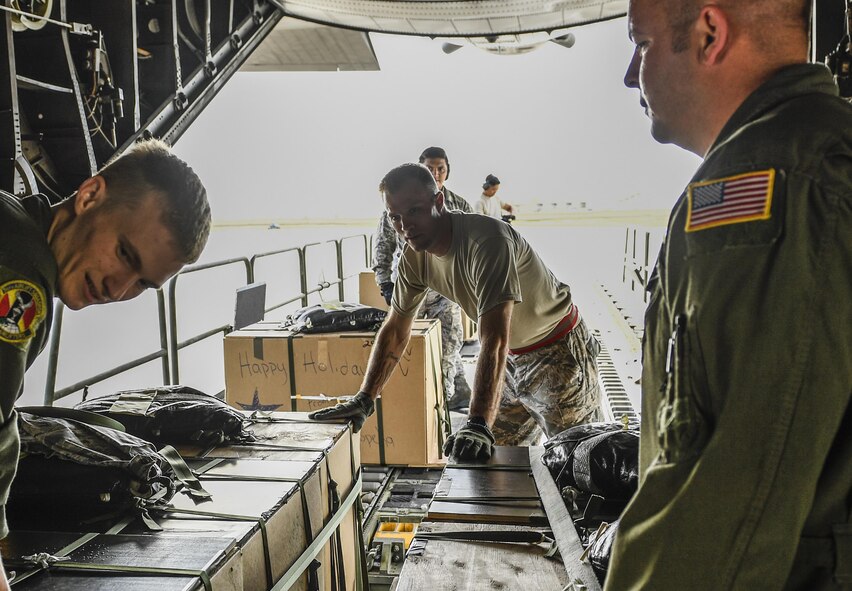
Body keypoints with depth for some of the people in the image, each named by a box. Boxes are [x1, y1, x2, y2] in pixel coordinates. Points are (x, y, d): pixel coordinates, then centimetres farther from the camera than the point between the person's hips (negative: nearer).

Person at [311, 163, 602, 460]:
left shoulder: (486, 239, -34)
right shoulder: (414, 257, -10)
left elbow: (495, 339, -42)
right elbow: (395, 332, 0)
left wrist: (478, 424, -50)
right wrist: (363, 400, -6)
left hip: (559, 351, -6)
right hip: (515, 357, 7)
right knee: (488, 455, 10)